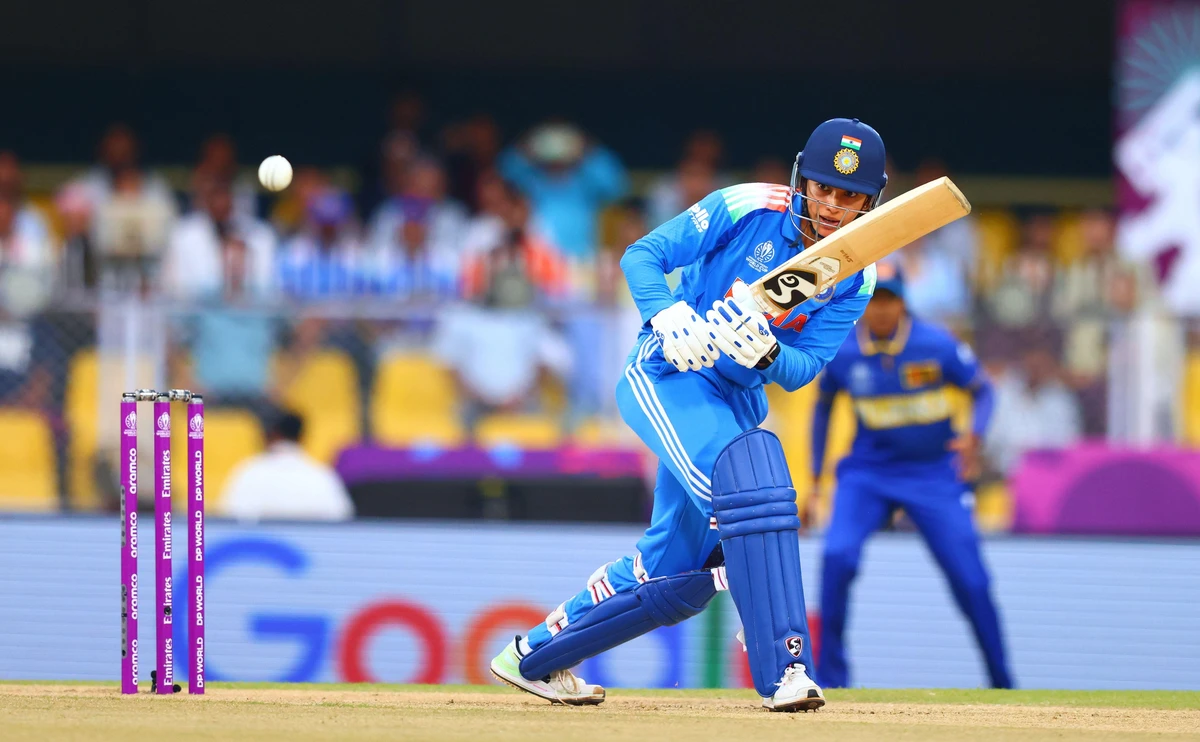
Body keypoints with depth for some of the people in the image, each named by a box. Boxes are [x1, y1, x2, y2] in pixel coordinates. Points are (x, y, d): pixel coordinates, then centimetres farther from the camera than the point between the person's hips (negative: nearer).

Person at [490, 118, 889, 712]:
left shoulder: (854, 278, -3)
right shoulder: (746, 208, -15)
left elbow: (801, 372, -9)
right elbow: (642, 256, -14)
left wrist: (765, 352, -31)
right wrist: (670, 318, -32)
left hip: (738, 404, 7)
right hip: (665, 377, -7)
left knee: (675, 574, 10)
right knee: (750, 481, -31)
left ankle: (535, 657, 29)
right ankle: (783, 671, -33)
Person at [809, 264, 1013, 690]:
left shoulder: (936, 344, -14)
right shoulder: (840, 352, -8)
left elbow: (982, 389, -1)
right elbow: (824, 407, 9)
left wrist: (973, 438, -21)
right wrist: (814, 483, 9)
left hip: (934, 474, -1)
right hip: (867, 474, 1)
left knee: (970, 581, -6)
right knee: (838, 555, -23)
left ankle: (1002, 683, 12)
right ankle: (829, 678, -10)